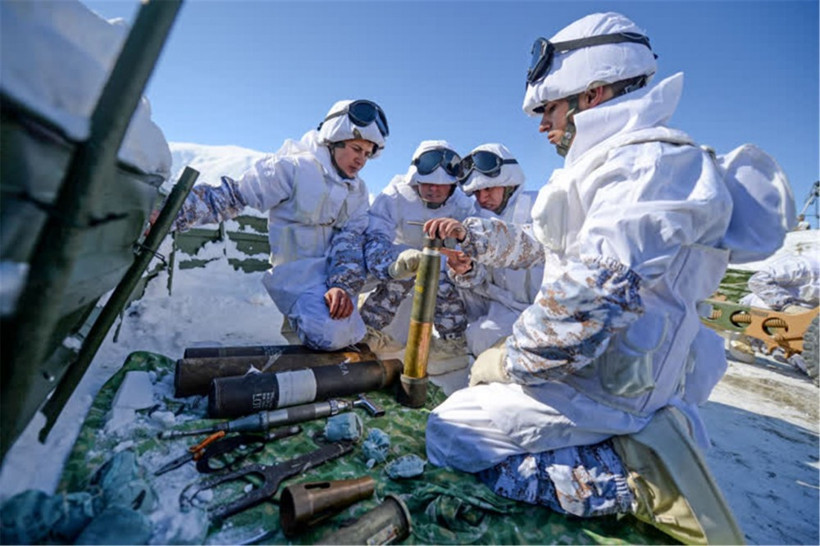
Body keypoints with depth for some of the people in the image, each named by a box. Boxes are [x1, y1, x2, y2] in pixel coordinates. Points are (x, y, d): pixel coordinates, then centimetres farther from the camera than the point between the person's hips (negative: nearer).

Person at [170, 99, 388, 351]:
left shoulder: (357, 191, 9)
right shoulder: (295, 167, -9)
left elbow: (352, 239, -3)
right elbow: (231, 197, -10)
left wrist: (343, 284, -20)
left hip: (337, 271, 6)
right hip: (297, 271, -6)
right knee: (334, 335, -23)